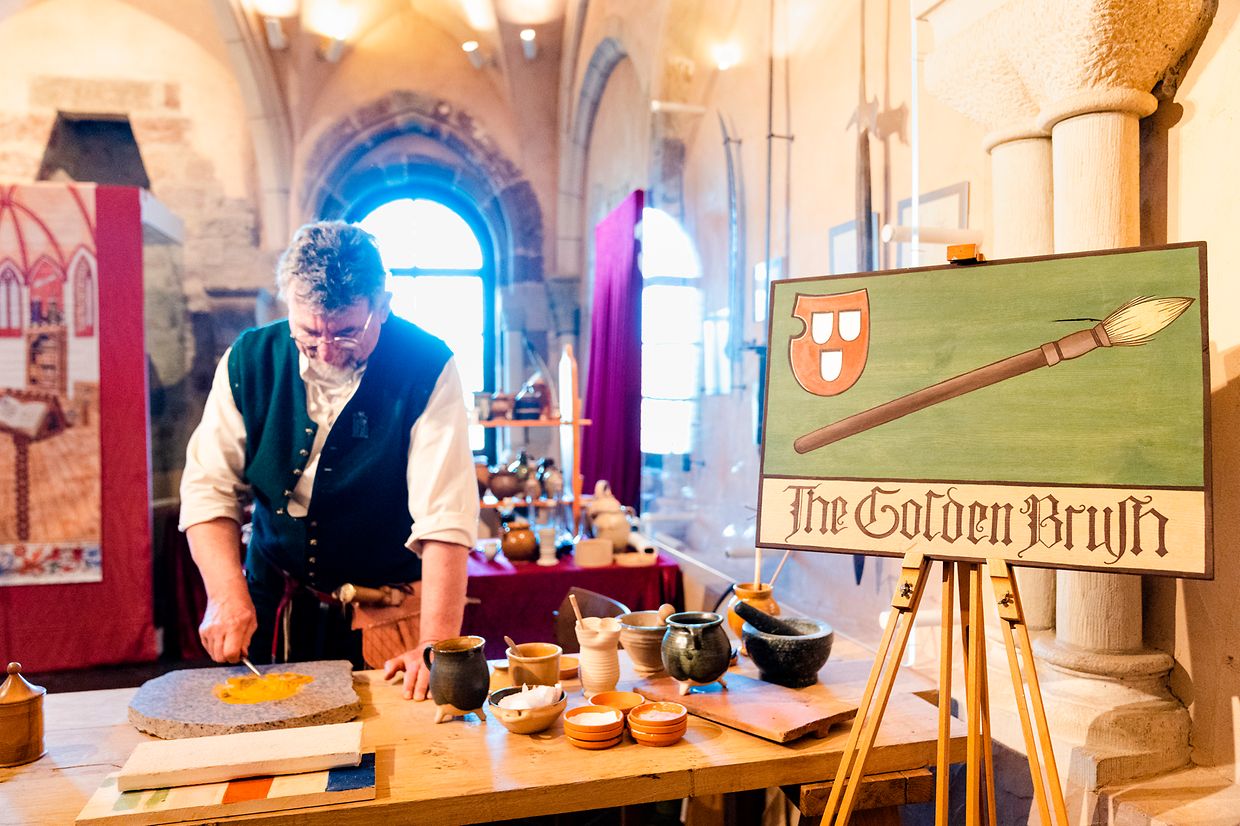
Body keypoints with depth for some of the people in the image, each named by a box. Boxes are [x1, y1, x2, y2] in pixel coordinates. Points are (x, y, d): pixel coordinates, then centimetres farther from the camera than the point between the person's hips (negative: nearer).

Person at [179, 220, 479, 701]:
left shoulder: (428, 370, -17)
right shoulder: (249, 360, -6)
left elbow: (445, 517, -23)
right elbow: (208, 489, -4)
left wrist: (436, 646, -29)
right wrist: (228, 595, -18)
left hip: (390, 613, -2)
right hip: (274, 606, 3)